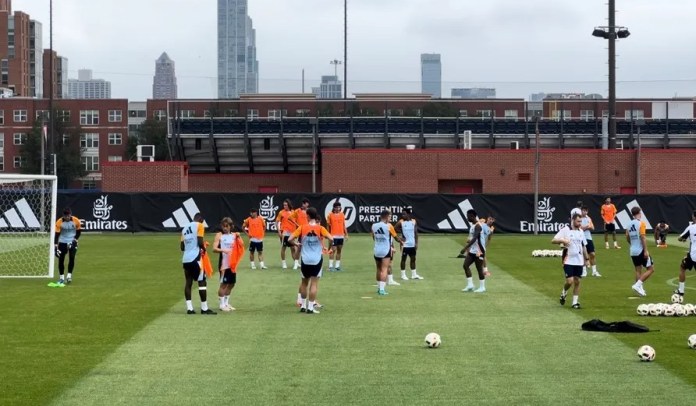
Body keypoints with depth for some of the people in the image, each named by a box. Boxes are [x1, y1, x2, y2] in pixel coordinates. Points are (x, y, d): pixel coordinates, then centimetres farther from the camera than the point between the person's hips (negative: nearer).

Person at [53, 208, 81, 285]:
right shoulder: (59, 222, -17)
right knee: (61, 259, -2)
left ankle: (69, 276, -2)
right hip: (62, 242, 0)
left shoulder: (76, 221, -15)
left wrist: (74, 240, -10)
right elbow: (56, 235, -16)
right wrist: (56, 247, -22)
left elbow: (78, 232, 2)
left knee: (71, 258, -12)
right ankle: (61, 277, 9)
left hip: (72, 242, 0)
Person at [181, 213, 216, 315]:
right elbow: (200, 242, -13)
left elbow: (182, 247, 16)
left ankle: (189, 308, 5)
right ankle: (204, 308, -3)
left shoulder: (185, 228, 17)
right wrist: (204, 248, 5)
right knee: (202, 282, -2)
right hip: (195, 258, -7)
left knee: (188, 282, 9)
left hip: (185, 259, 7)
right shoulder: (199, 226, -2)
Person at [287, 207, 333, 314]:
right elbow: (331, 239, -15)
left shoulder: (302, 228, -4)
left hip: (305, 260, 1)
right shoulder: (320, 229, -6)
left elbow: (290, 239, -9)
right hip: (317, 259, -1)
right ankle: (311, 307, -1)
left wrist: (296, 244, 11)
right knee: (314, 283, 2)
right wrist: (330, 248, 4)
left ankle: (303, 305, 21)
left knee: (304, 282, 17)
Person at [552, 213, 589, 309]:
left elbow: (584, 246, 18)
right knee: (570, 281, -12)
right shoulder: (565, 230, -7)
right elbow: (553, 240, -10)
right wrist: (562, 240, -27)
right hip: (568, 261, -5)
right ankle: (564, 293, 18)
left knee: (577, 281, 5)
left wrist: (586, 258, 15)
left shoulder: (581, 232, 11)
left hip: (579, 261, 5)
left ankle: (575, 302, 12)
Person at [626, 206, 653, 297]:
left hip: (633, 251, 7)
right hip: (641, 251, -7)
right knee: (650, 269, 1)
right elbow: (643, 238, -18)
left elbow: (627, 238, 14)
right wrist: (646, 250, -18)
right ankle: (637, 285, -10)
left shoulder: (629, 224, 7)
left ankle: (640, 289, 7)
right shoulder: (641, 224, -12)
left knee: (638, 270, 11)